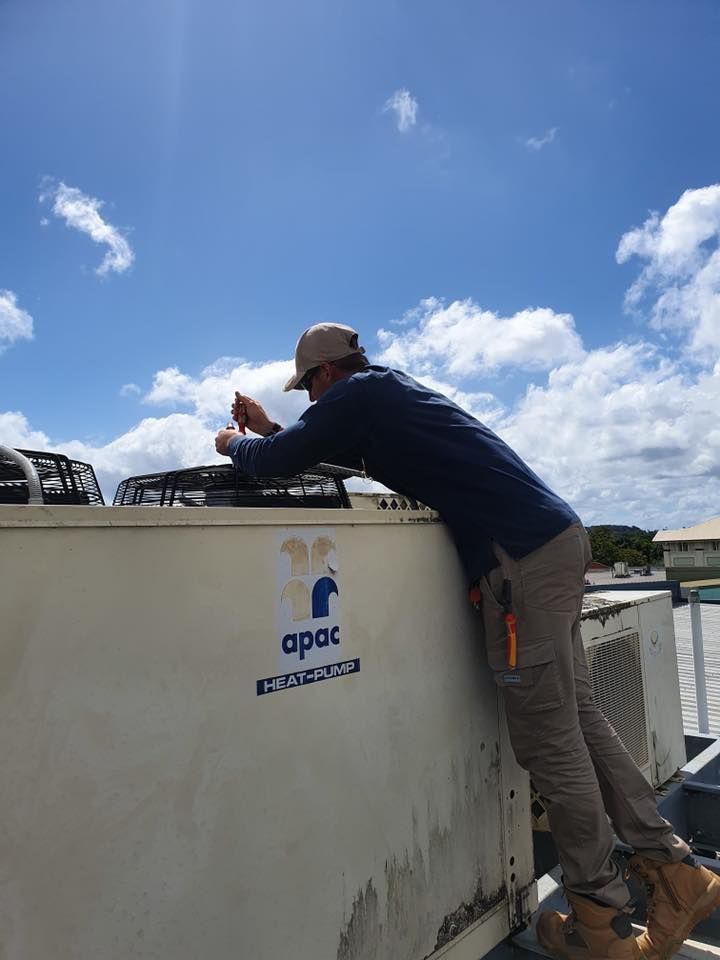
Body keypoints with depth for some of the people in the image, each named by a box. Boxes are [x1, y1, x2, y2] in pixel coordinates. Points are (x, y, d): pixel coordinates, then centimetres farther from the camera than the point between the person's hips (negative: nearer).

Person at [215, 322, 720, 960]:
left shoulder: (358, 393, -3)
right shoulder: (394, 391, 24)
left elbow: (276, 464, -2)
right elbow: (349, 451, 35)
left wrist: (236, 444, 20)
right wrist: (269, 430, 35)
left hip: (522, 558, -10)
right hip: (559, 538, 10)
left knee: (548, 741, 1)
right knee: (578, 719, 15)